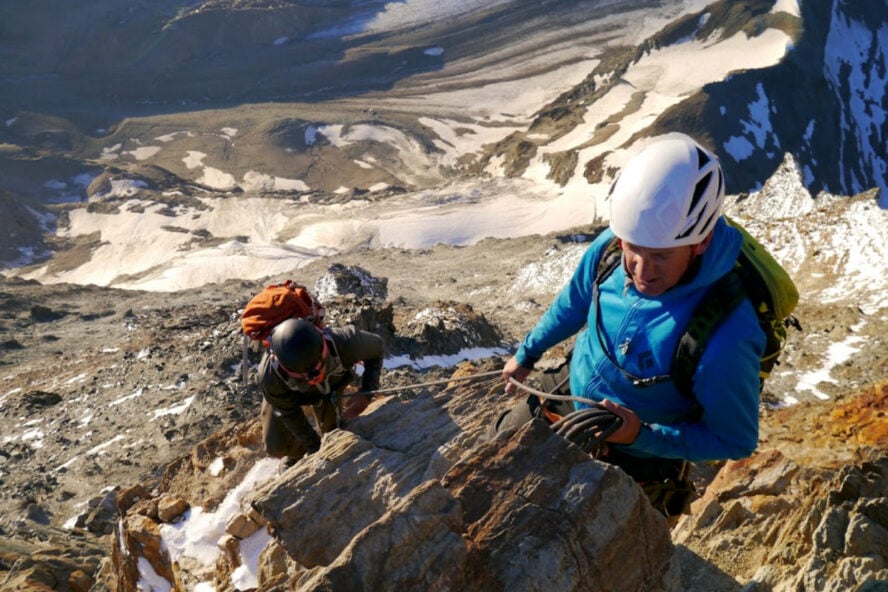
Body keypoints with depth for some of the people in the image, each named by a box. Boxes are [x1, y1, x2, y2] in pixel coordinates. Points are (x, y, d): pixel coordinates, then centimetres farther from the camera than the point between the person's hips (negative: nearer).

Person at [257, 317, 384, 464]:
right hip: (286, 393, -1)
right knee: (277, 447, -4)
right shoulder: (268, 376, -44)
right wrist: (316, 448, -23)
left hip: (331, 383, 1)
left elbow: (376, 348, -22)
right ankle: (296, 455, 33)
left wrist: (367, 392, -33)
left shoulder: (343, 343, -44)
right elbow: (289, 414, -25)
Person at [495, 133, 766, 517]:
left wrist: (642, 436, -33)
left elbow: (736, 441, -23)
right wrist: (527, 354, 15)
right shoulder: (611, 248, -26)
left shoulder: (724, 340, -42)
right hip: (571, 390, 6)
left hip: (637, 459, -5)